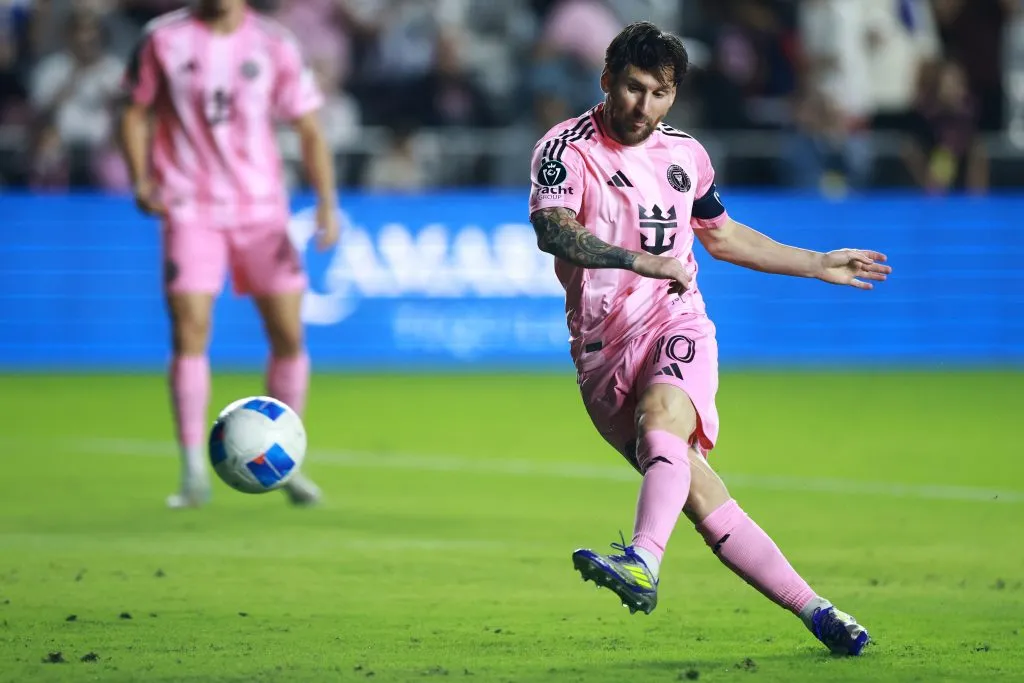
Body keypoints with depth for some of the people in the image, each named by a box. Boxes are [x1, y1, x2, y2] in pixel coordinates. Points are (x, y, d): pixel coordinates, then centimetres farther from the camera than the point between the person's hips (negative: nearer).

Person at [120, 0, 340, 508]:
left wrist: (327, 203, -9)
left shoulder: (275, 46, 0)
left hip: (262, 209, 2)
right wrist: (141, 181, -8)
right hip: (190, 210, -1)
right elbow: (136, 113, 8)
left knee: (288, 335, 0)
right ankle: (194, 473, -8)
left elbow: (309, 131, 3)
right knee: (189, 333, -13)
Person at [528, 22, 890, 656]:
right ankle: (813, 608, -5)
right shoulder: (565, 149, -4)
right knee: (699, 492, -12)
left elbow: (723, 235, 29)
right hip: (605, 350, -1)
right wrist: (640, 261, -36)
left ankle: (643, 562, -54)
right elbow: (552, 230, -23)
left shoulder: (685, 153, 12)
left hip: (677, 325, 1)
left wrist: (819, 265, 33)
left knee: (661, 416, -33)